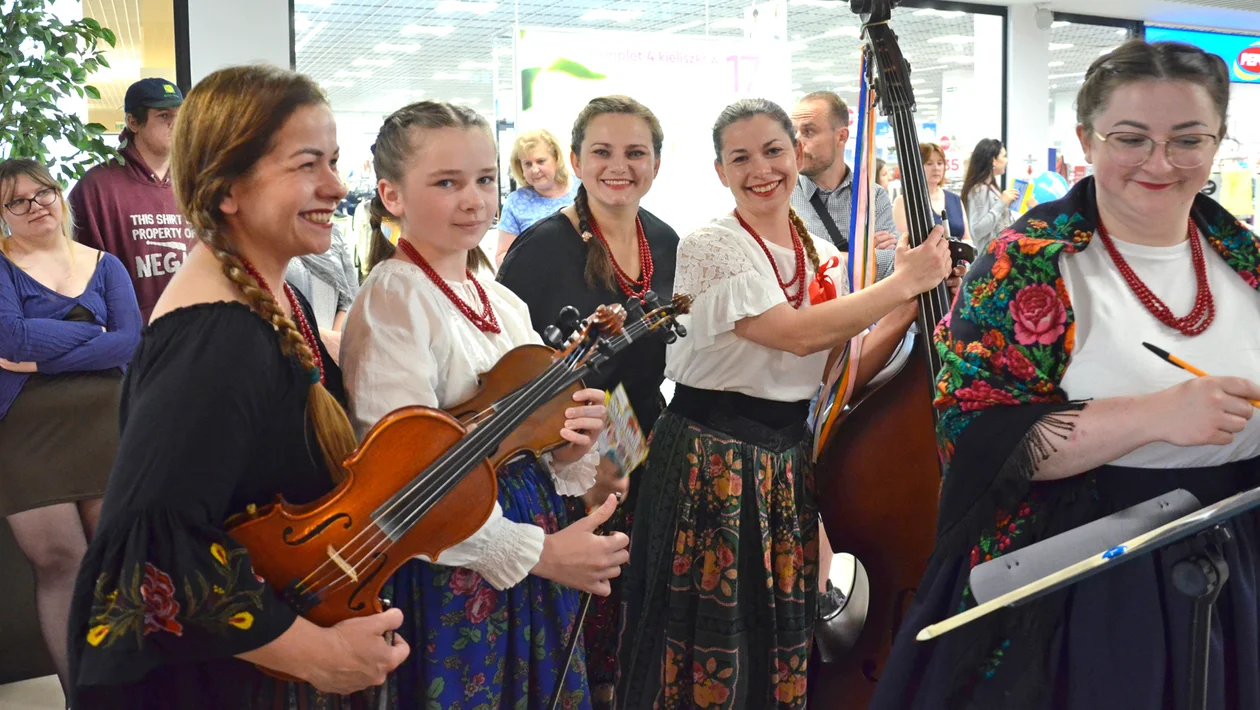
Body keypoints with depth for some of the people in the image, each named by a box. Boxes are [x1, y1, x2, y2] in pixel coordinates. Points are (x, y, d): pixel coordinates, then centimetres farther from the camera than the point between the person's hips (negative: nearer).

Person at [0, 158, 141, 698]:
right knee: (56, 559, -3)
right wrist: (97, 332, -8)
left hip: (105, 425, 2)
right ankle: (78, 689, 9)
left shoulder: (103, 265, 9)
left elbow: (133, 343, -6)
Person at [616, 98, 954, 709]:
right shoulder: (708, 248, -11)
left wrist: (908, 310, -8)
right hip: (711, 463, -5)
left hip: (789, 460, 6)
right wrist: (906, 281, -16)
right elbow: (798, 334, -23)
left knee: (786, 637, 13)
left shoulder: (823, 257, 9)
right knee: (716, 639, 3)